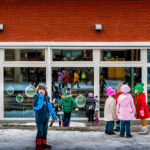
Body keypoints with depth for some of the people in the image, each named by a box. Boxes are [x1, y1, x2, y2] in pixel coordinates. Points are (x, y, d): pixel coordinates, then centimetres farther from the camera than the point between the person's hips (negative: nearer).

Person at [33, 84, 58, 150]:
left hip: (46, 118, 6)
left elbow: (50, 107, 16)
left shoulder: (47, 98, 6)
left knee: (45, 132, 13)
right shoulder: (36, 98, -11)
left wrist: (54, 114, 16)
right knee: (40, 132, -5)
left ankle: (43, 144, 24)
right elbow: (36, 107, -26)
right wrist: (40, 98, -28)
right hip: (39, 118, -6)